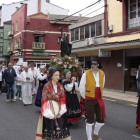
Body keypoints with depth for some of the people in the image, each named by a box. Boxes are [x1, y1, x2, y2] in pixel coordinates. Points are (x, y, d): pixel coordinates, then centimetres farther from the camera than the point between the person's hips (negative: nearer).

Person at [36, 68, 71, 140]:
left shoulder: (60, 86, 5)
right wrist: (51, 113, -15)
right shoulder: (46, 86, -8)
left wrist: (60, 111, -9)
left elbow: (63, 99, 4)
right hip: (49, 112, -3)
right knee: (50, 129, -4)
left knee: (60, 128, 1)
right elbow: (44, 100, -9)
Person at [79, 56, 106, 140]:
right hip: (89, 100, -4)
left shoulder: (102, 74, 3)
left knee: (101, 120, 11)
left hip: (99, 99, 4)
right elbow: (81, 87, -2)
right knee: (90, 120, 3)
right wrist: (86, 97, 6)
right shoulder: (86, 74, -9)